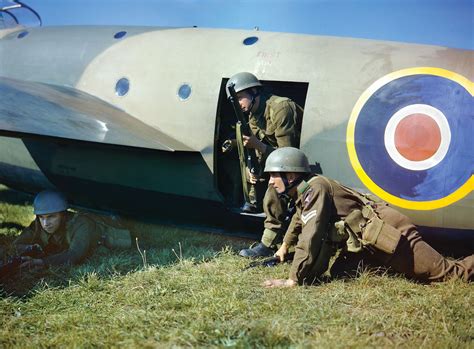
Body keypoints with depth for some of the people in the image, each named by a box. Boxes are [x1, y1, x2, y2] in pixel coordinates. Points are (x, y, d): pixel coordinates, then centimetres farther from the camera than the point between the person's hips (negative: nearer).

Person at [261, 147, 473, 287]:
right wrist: (285, 246, 47)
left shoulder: (314, 188, -18)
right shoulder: (302, 194, 13)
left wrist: (293, 280, -25)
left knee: (447, 272, -8)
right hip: (371, 241, 10)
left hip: (388, 232, -10)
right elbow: (298, 220, 36)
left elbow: (310, 237, -26)